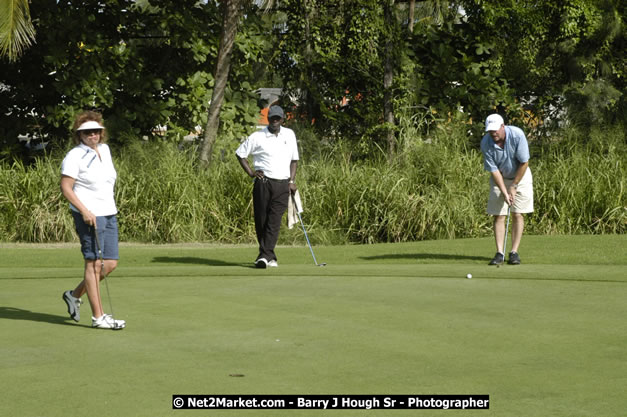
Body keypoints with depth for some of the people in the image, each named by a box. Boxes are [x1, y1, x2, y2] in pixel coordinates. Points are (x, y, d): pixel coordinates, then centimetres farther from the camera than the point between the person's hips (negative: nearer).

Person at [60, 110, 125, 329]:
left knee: (111, 263, 7)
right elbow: (66, 187, -14)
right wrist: (85, 211, -21)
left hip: (108, 213, 8)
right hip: (89, 215, -8)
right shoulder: (75, 156, -10)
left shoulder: (104, 149, 13)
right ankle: (98, 316, -2)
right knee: (93, 263, -6)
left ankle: (74, 295, 24)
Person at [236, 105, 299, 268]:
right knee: (261, 220, -1)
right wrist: (250, 173, 0)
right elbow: (240, 153, 8)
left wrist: (292, 180, 8)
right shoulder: (257, 137, 0)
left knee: (274, 221, -8)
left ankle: (265, 255, -11)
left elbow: (294, 159, 19)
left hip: (283, 184, 2)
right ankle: (270, 256, 9)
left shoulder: (289, 135, 11)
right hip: (263, 182, -1)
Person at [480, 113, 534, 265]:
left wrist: (514, 187, -16)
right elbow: (493, 170, -17)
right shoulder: (486, 143, -22)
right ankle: (500, 253, -5)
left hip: (520, 176, -1)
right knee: (498, 216, -5)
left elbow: (524, 163, -19)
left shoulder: (517, 135, -27)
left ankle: (514, 252, -2)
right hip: (499, 179, 1)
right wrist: (505, 193, -23)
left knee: (518, 214, -4)